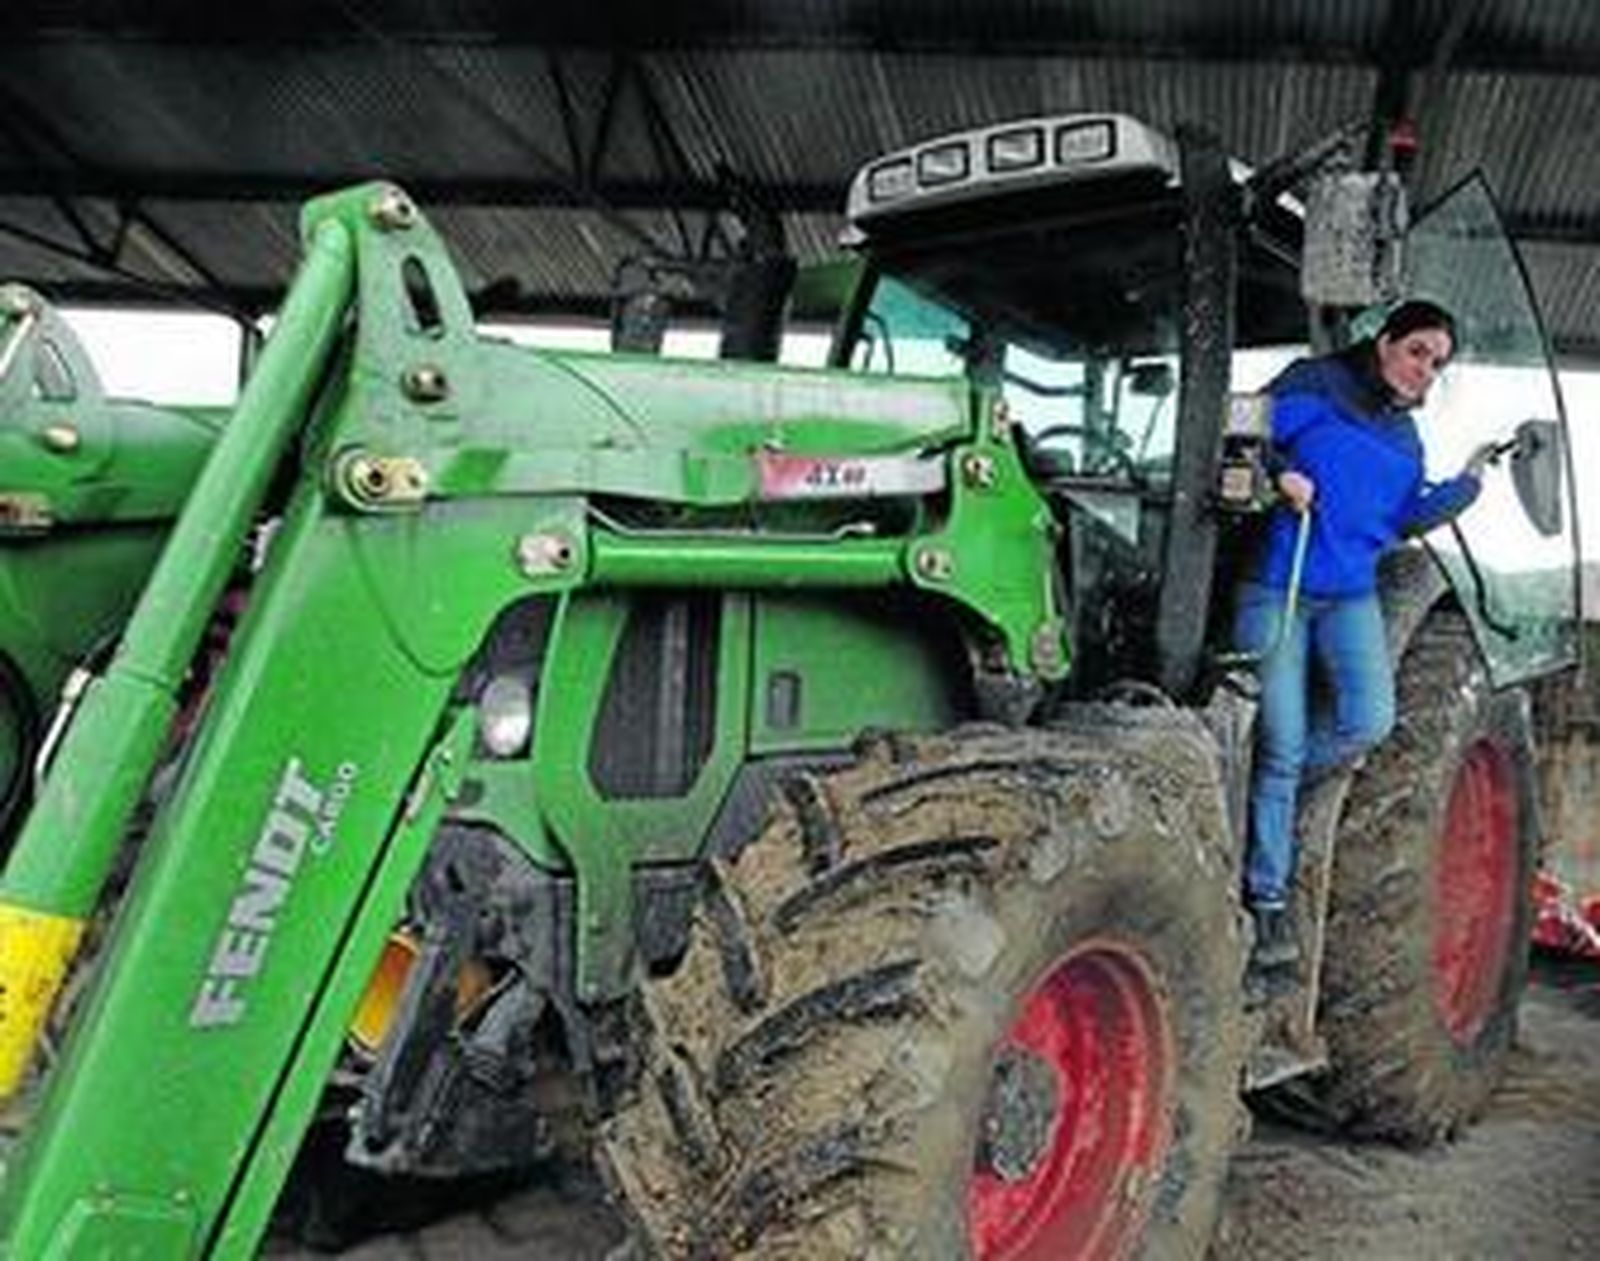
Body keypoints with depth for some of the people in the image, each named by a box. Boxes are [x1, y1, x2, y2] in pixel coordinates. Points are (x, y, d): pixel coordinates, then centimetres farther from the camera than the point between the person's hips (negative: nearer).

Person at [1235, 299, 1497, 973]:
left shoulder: (1405, 436, 19)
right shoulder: (1316, 384, 0)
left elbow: (1404, 520, 14)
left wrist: (1464, 485, 5)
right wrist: (1280, 476, -23)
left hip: (1351, 595, 6)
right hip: (1278, 586, -6)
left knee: (1369, 721, -17)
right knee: (1282, 746, -4)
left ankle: (1265, 782, 11)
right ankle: (1268, 898, 8)